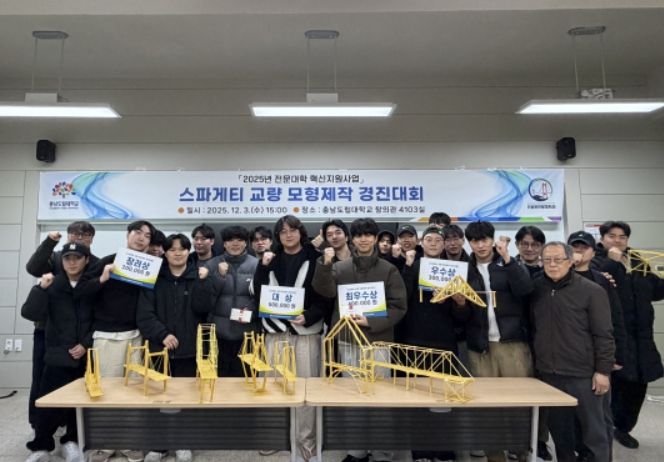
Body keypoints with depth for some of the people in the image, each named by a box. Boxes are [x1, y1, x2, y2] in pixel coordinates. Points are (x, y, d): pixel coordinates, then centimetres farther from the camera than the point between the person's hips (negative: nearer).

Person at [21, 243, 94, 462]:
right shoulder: (52, 285, -1)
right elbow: (30, 313, -10)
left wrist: (86, 344, -8)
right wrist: (41, 288, -22)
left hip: (86, 357, 0)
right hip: (58, 356, 0)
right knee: (48, 404, 0)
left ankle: (71, 441, 28)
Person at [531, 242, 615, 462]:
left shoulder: (592, 291, -8)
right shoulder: (537, 288, 5)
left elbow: (603, 334, -8)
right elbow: (533, 328, 13)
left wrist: (603, 370, -11)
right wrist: (537, 360, 10)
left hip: (583, 374, -4)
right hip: (549, 373, 4)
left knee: (593, 429, 7)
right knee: (558, 428, 14)